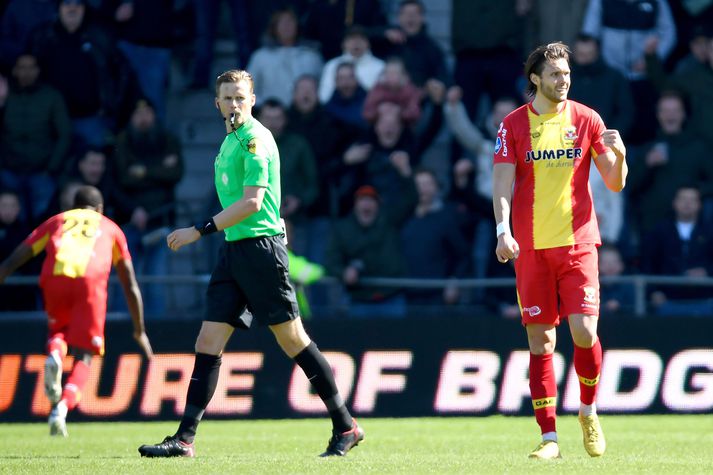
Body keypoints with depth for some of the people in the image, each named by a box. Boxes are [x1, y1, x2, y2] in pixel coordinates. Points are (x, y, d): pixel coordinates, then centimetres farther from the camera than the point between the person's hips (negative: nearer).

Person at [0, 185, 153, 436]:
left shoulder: (56, 221, 34)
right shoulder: (110, 228, 33)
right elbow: (130, 286, 35)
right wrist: (140, 331, 42)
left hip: (54, 278, 1)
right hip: (90, 281, -1)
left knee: (59, 329, 29)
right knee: (83, 357, 7)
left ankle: (54, 354, -5)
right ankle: (62, 408, -17)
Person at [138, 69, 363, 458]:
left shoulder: (254, 139, -10)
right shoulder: (230, 140, 17)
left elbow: (252, 201, -18)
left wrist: (200, 231, -18)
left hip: (260, 247, -9)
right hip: (233, 251, 9)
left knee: (292, 339, -4)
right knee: (207, 344, 1)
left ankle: (345, 427, 6)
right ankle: (185, 439, -1)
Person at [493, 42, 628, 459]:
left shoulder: (586, 120, 5)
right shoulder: (514, 124, 3)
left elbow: (615, 183, 6)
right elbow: (502, 184, -1)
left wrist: (619, 155, -16)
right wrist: (503, 230, -17)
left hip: (578, 243, 0)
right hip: (531, 248, 0)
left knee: (584, 331, -11)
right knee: (541, 341, 0)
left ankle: (589, 411, 15)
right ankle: (550, 437, 3)